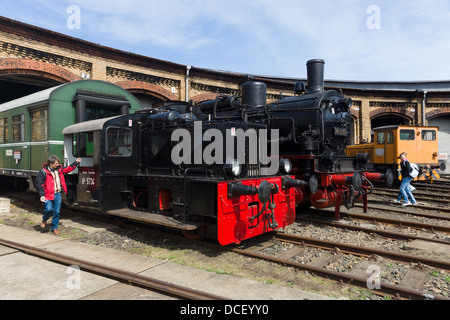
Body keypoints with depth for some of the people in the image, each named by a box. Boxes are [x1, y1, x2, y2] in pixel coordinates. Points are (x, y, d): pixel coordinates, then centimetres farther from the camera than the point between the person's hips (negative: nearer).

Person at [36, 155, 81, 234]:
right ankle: (44, 220, 17)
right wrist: (41, 195, -15)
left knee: (57, 212, 6)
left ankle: (54, 228, 21)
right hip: (48, 195, -5)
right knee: (48, 209, -17)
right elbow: (39, 185, -8)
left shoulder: (59, 169, 8)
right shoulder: (43, 172, -10)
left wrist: (76, 162, 22)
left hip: (57, 195, 5)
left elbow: (68, 169, 25)